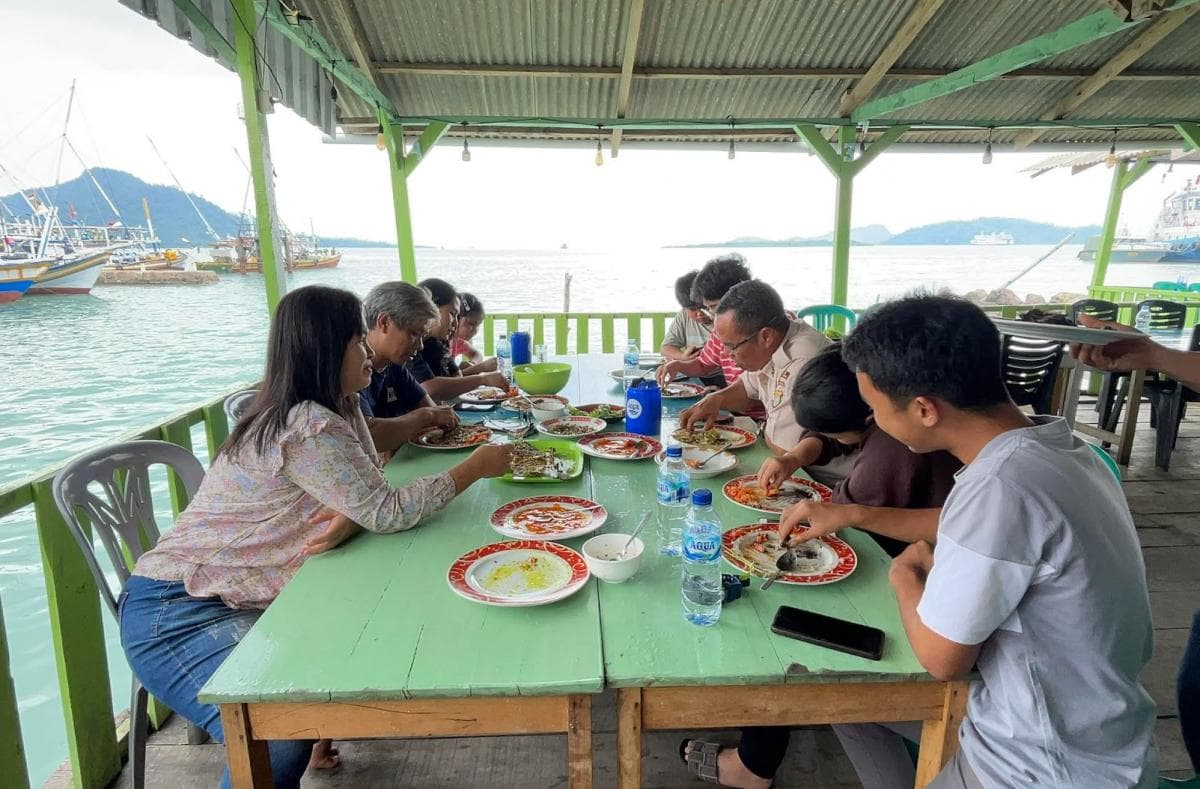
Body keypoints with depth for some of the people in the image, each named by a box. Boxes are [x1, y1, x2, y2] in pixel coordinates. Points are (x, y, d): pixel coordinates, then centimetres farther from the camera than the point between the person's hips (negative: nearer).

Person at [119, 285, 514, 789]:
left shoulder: (339, 410, 5)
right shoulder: (308, 427, -25)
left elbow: (369, 499, 4)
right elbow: (388, 511, -24)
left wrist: (349, 521, -20)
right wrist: (475, 467, -15)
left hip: (239, 601, 9)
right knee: (281, 735, -25)